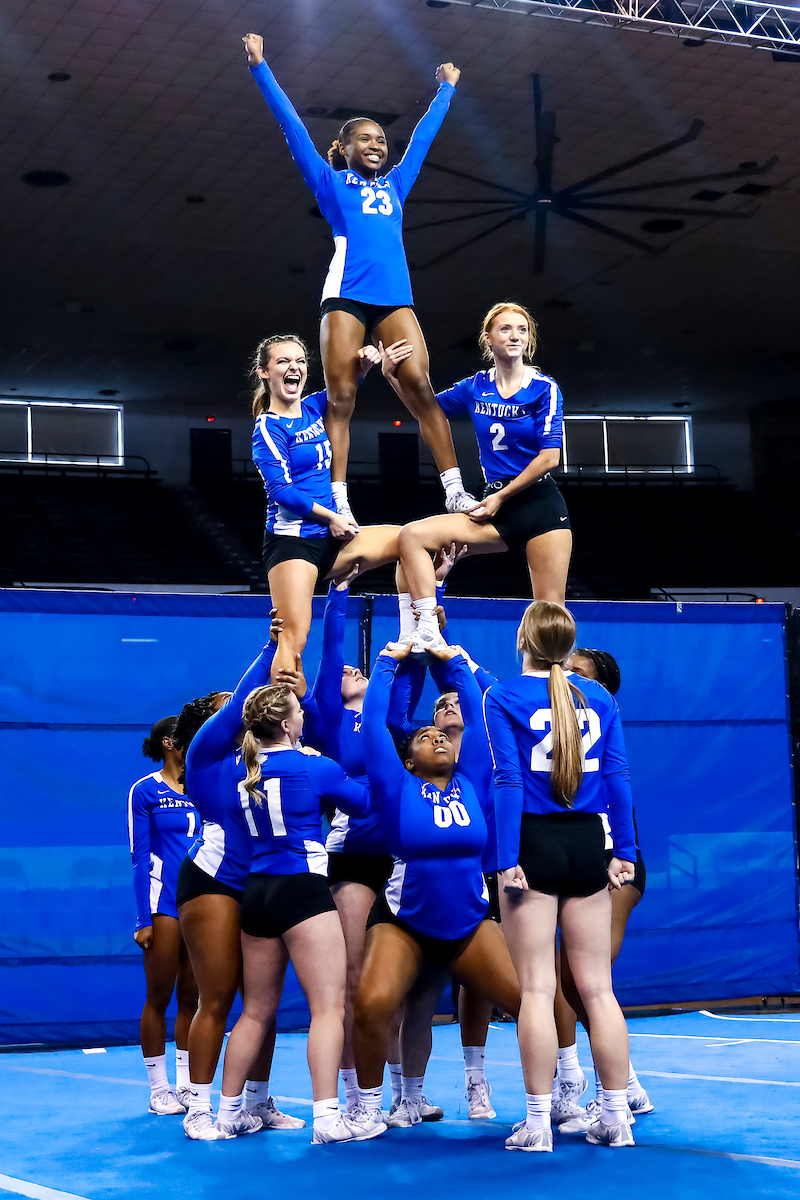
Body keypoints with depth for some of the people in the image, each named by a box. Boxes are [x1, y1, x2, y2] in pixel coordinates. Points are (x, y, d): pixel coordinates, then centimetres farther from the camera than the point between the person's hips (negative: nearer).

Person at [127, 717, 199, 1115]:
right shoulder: (145, 790, -1)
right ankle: (159, 1090, 6)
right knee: (158, 997, 0)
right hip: (162, 901, -5)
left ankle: (187, 1086, 13)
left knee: (191, 996, 7)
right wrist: (144, 918, -10)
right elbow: (139, 857, -4)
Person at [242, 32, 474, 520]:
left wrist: (446, 89, 45)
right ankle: (338, 502, -7)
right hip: (346, 296, -3)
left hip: (395, 297, 3)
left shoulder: (395, 184, 22)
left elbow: (423, 136, 35)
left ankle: (455, 492, -11)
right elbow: (292, 126, 11)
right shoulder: (332, 183, 12)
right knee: (340, 398, -7)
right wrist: (260, 67, 10)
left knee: (420, 387, -9)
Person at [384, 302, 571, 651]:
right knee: (412, 536, -15)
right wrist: (391, 374, 7)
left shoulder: (544, 388, -3)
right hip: (498, 509, 4)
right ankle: (426, 635, -20)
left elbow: (549, 457, -9)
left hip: (541, 505, -4)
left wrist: (501, 496, -8)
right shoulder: (476, 387, 9)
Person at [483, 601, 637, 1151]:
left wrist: (507, 858, -9)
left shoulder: (503, 698, -3)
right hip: (588, 844, 3)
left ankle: (538, 1122, 2)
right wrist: (624, 851, 9)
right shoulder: (599, 697, 7)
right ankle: (616, 1117, 11)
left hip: (535, 842, -3)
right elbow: (618, 777, 5)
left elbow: (509, 780, -9)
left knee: (537, 988, 0)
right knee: (598, 987, 8)